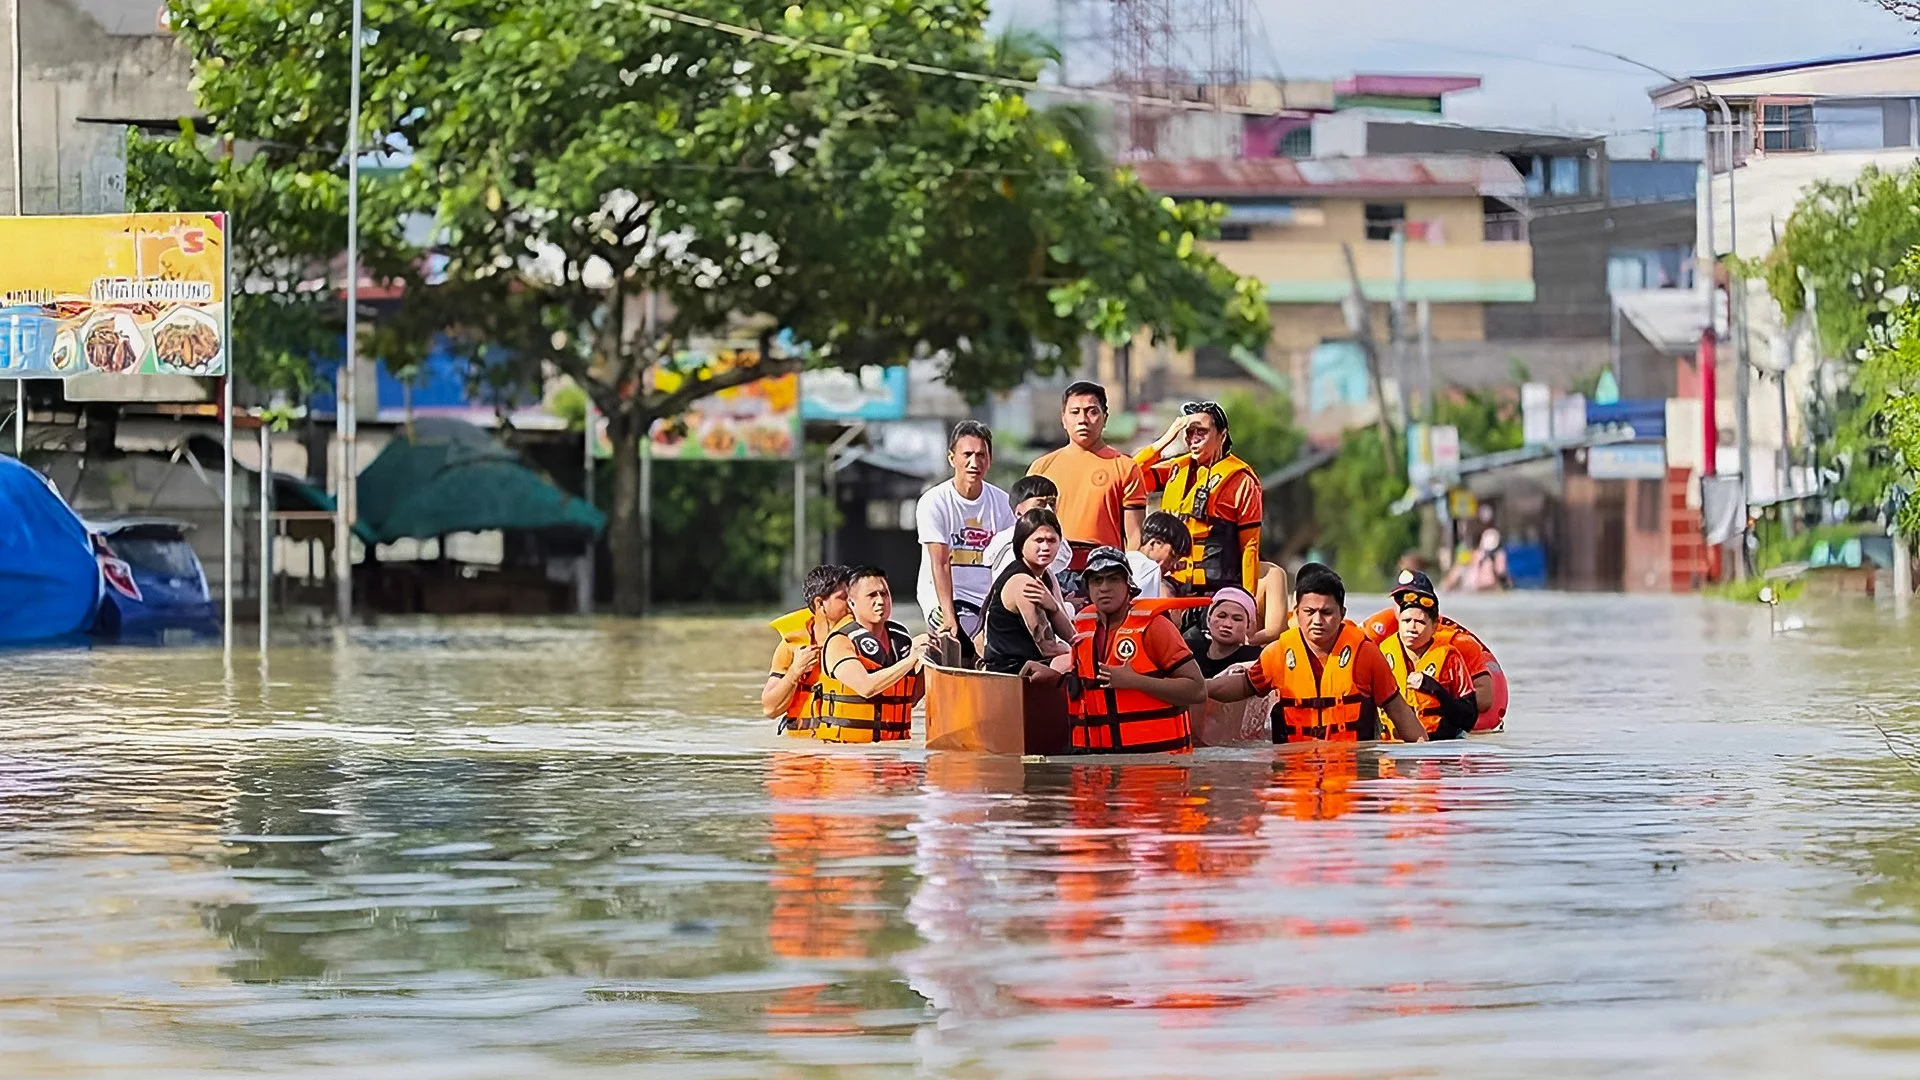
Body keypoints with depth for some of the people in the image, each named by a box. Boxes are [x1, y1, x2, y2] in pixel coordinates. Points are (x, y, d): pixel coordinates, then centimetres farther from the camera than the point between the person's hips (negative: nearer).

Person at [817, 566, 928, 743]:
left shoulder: (900, 638, 12)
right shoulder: (840, 643, -5)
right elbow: (866, 687, -22)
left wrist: (924, 664, 6)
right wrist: (910, 660, -20)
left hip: (894, 746, 6)